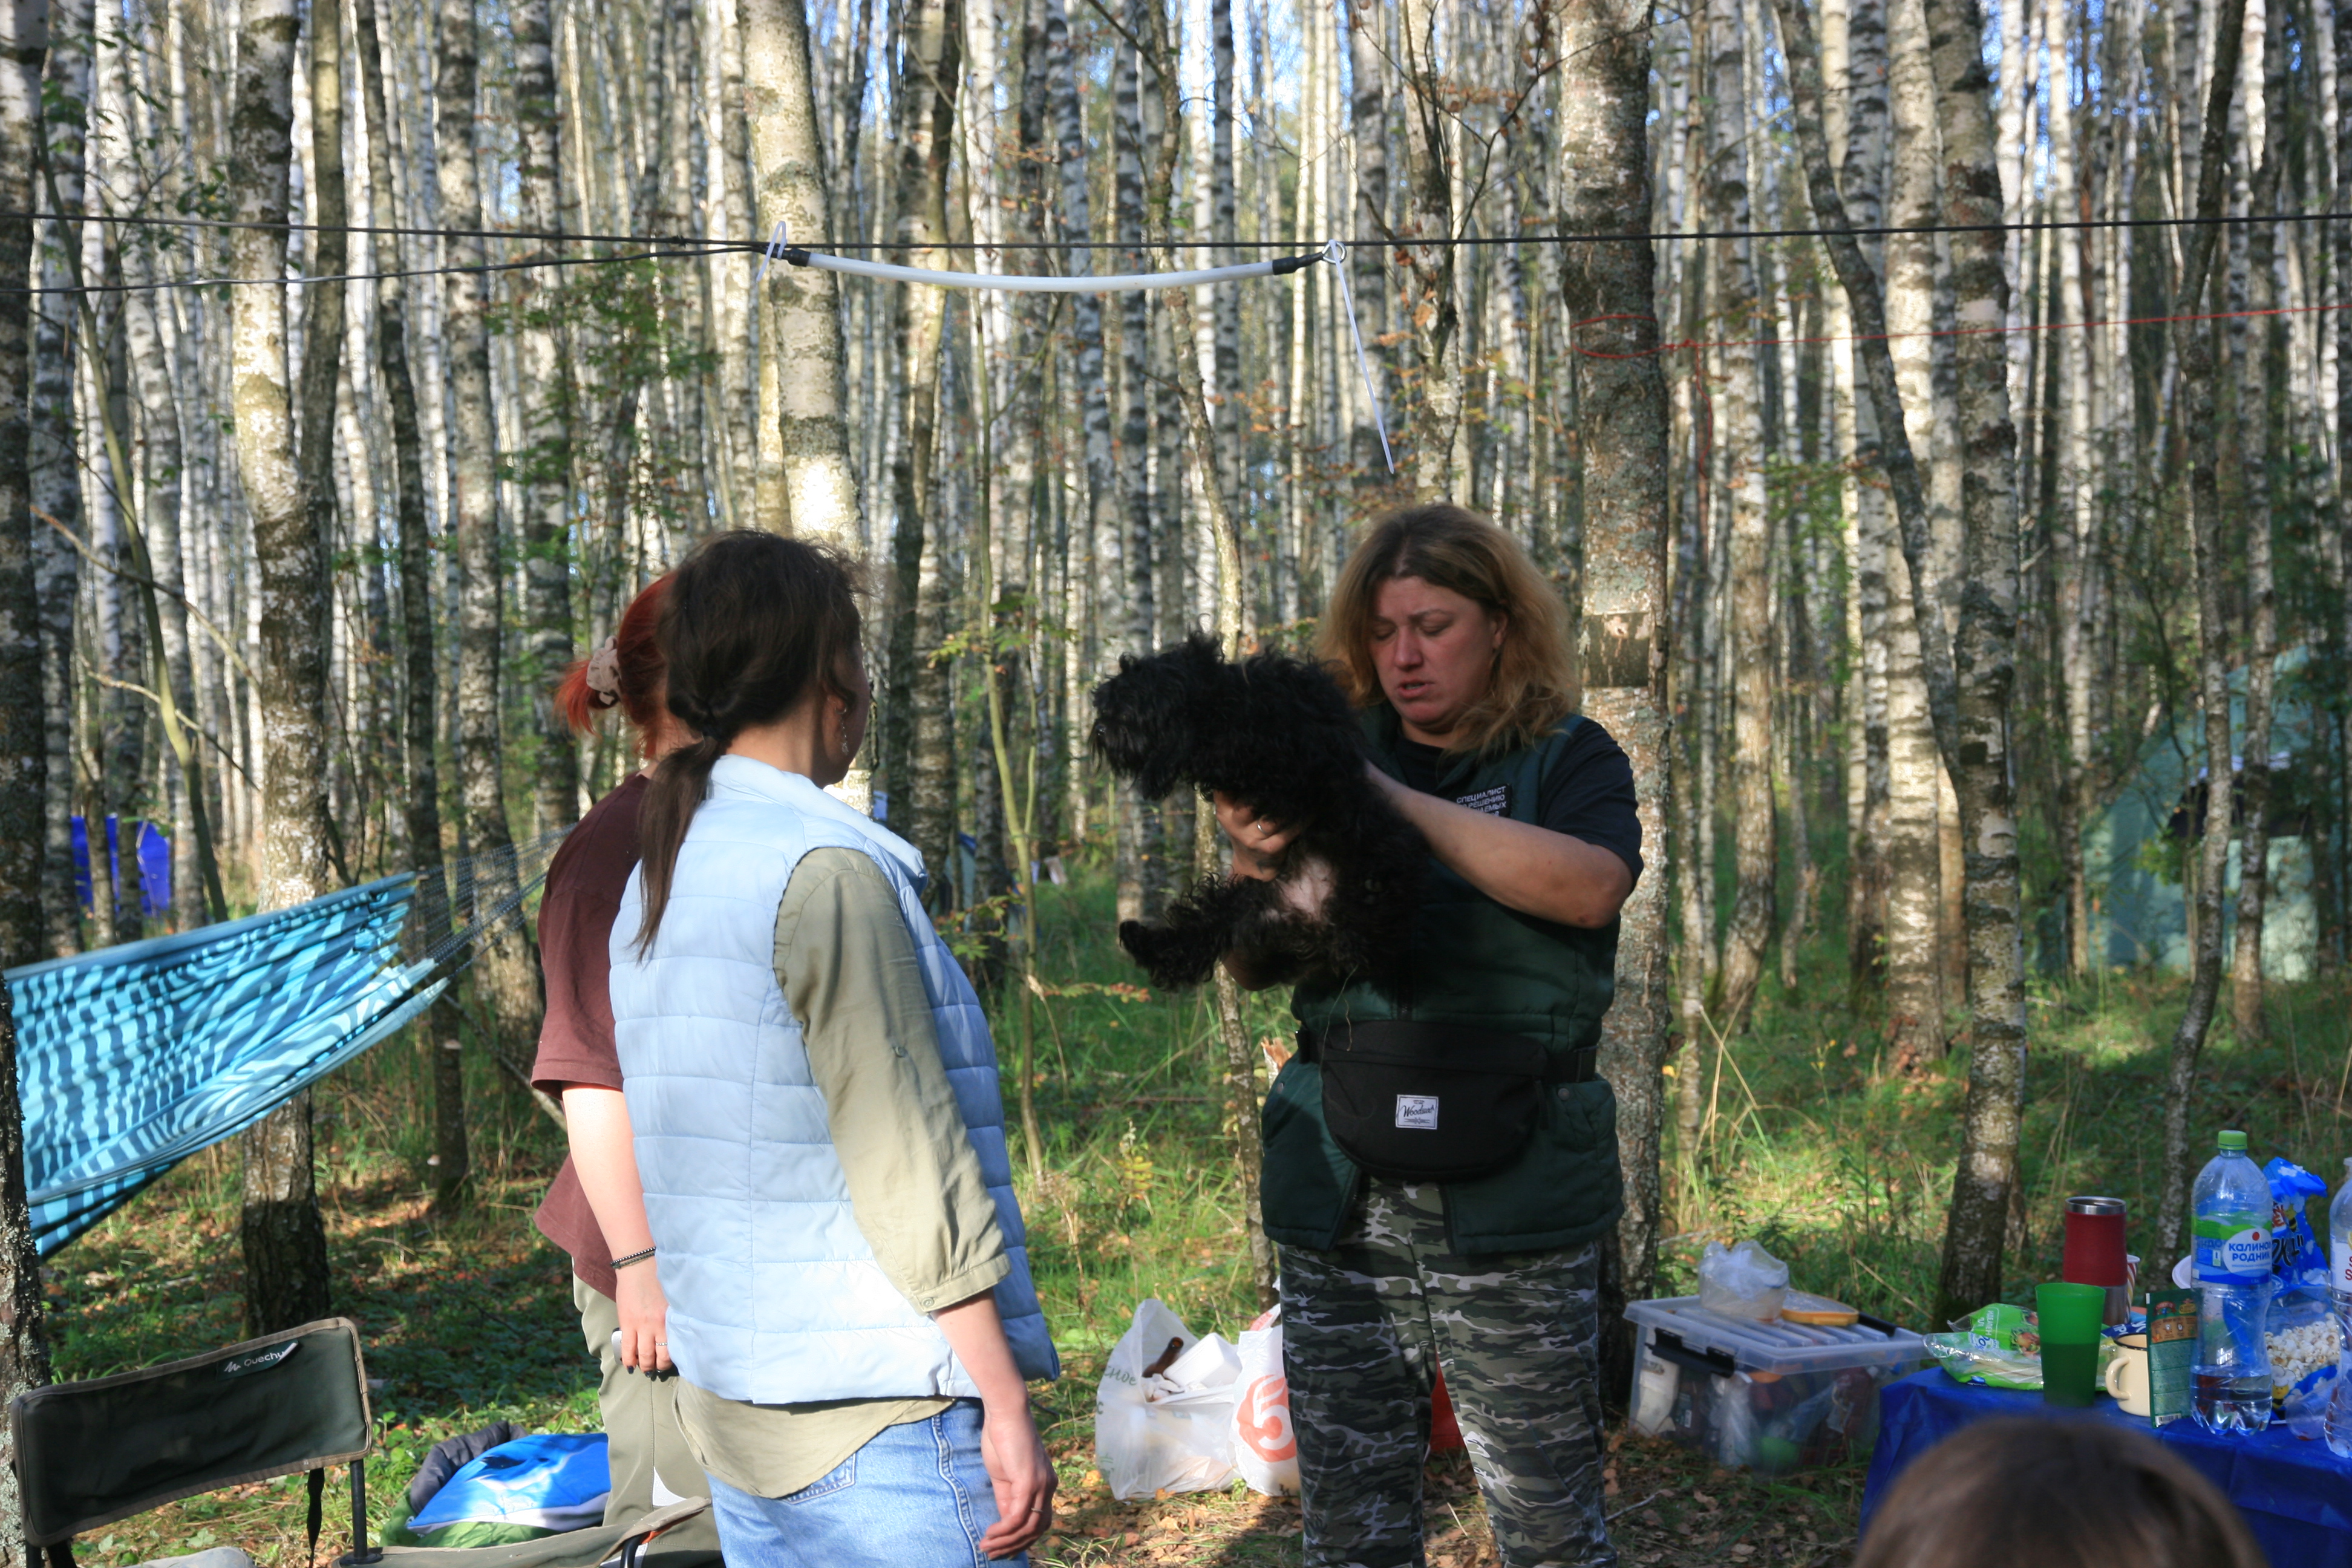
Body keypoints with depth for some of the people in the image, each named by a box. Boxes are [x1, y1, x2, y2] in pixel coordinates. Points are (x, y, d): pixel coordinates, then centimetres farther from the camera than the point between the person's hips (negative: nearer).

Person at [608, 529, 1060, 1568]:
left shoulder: (652, 886, 10)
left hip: (735, 1417, 8)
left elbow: (698, 1168, 14)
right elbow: (908, 1164, -17)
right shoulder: (826, 867, -15)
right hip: (884, 1419, -8)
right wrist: (1008, 1406, -13)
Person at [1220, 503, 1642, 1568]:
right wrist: (1253, 869, -16)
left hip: (1509, 1205, -3)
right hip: (1340, 1202, 3)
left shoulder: (1567, 759, 3)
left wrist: (1389, 799, -19)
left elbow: (1588, 884, -19)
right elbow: (1251, 970, 6)